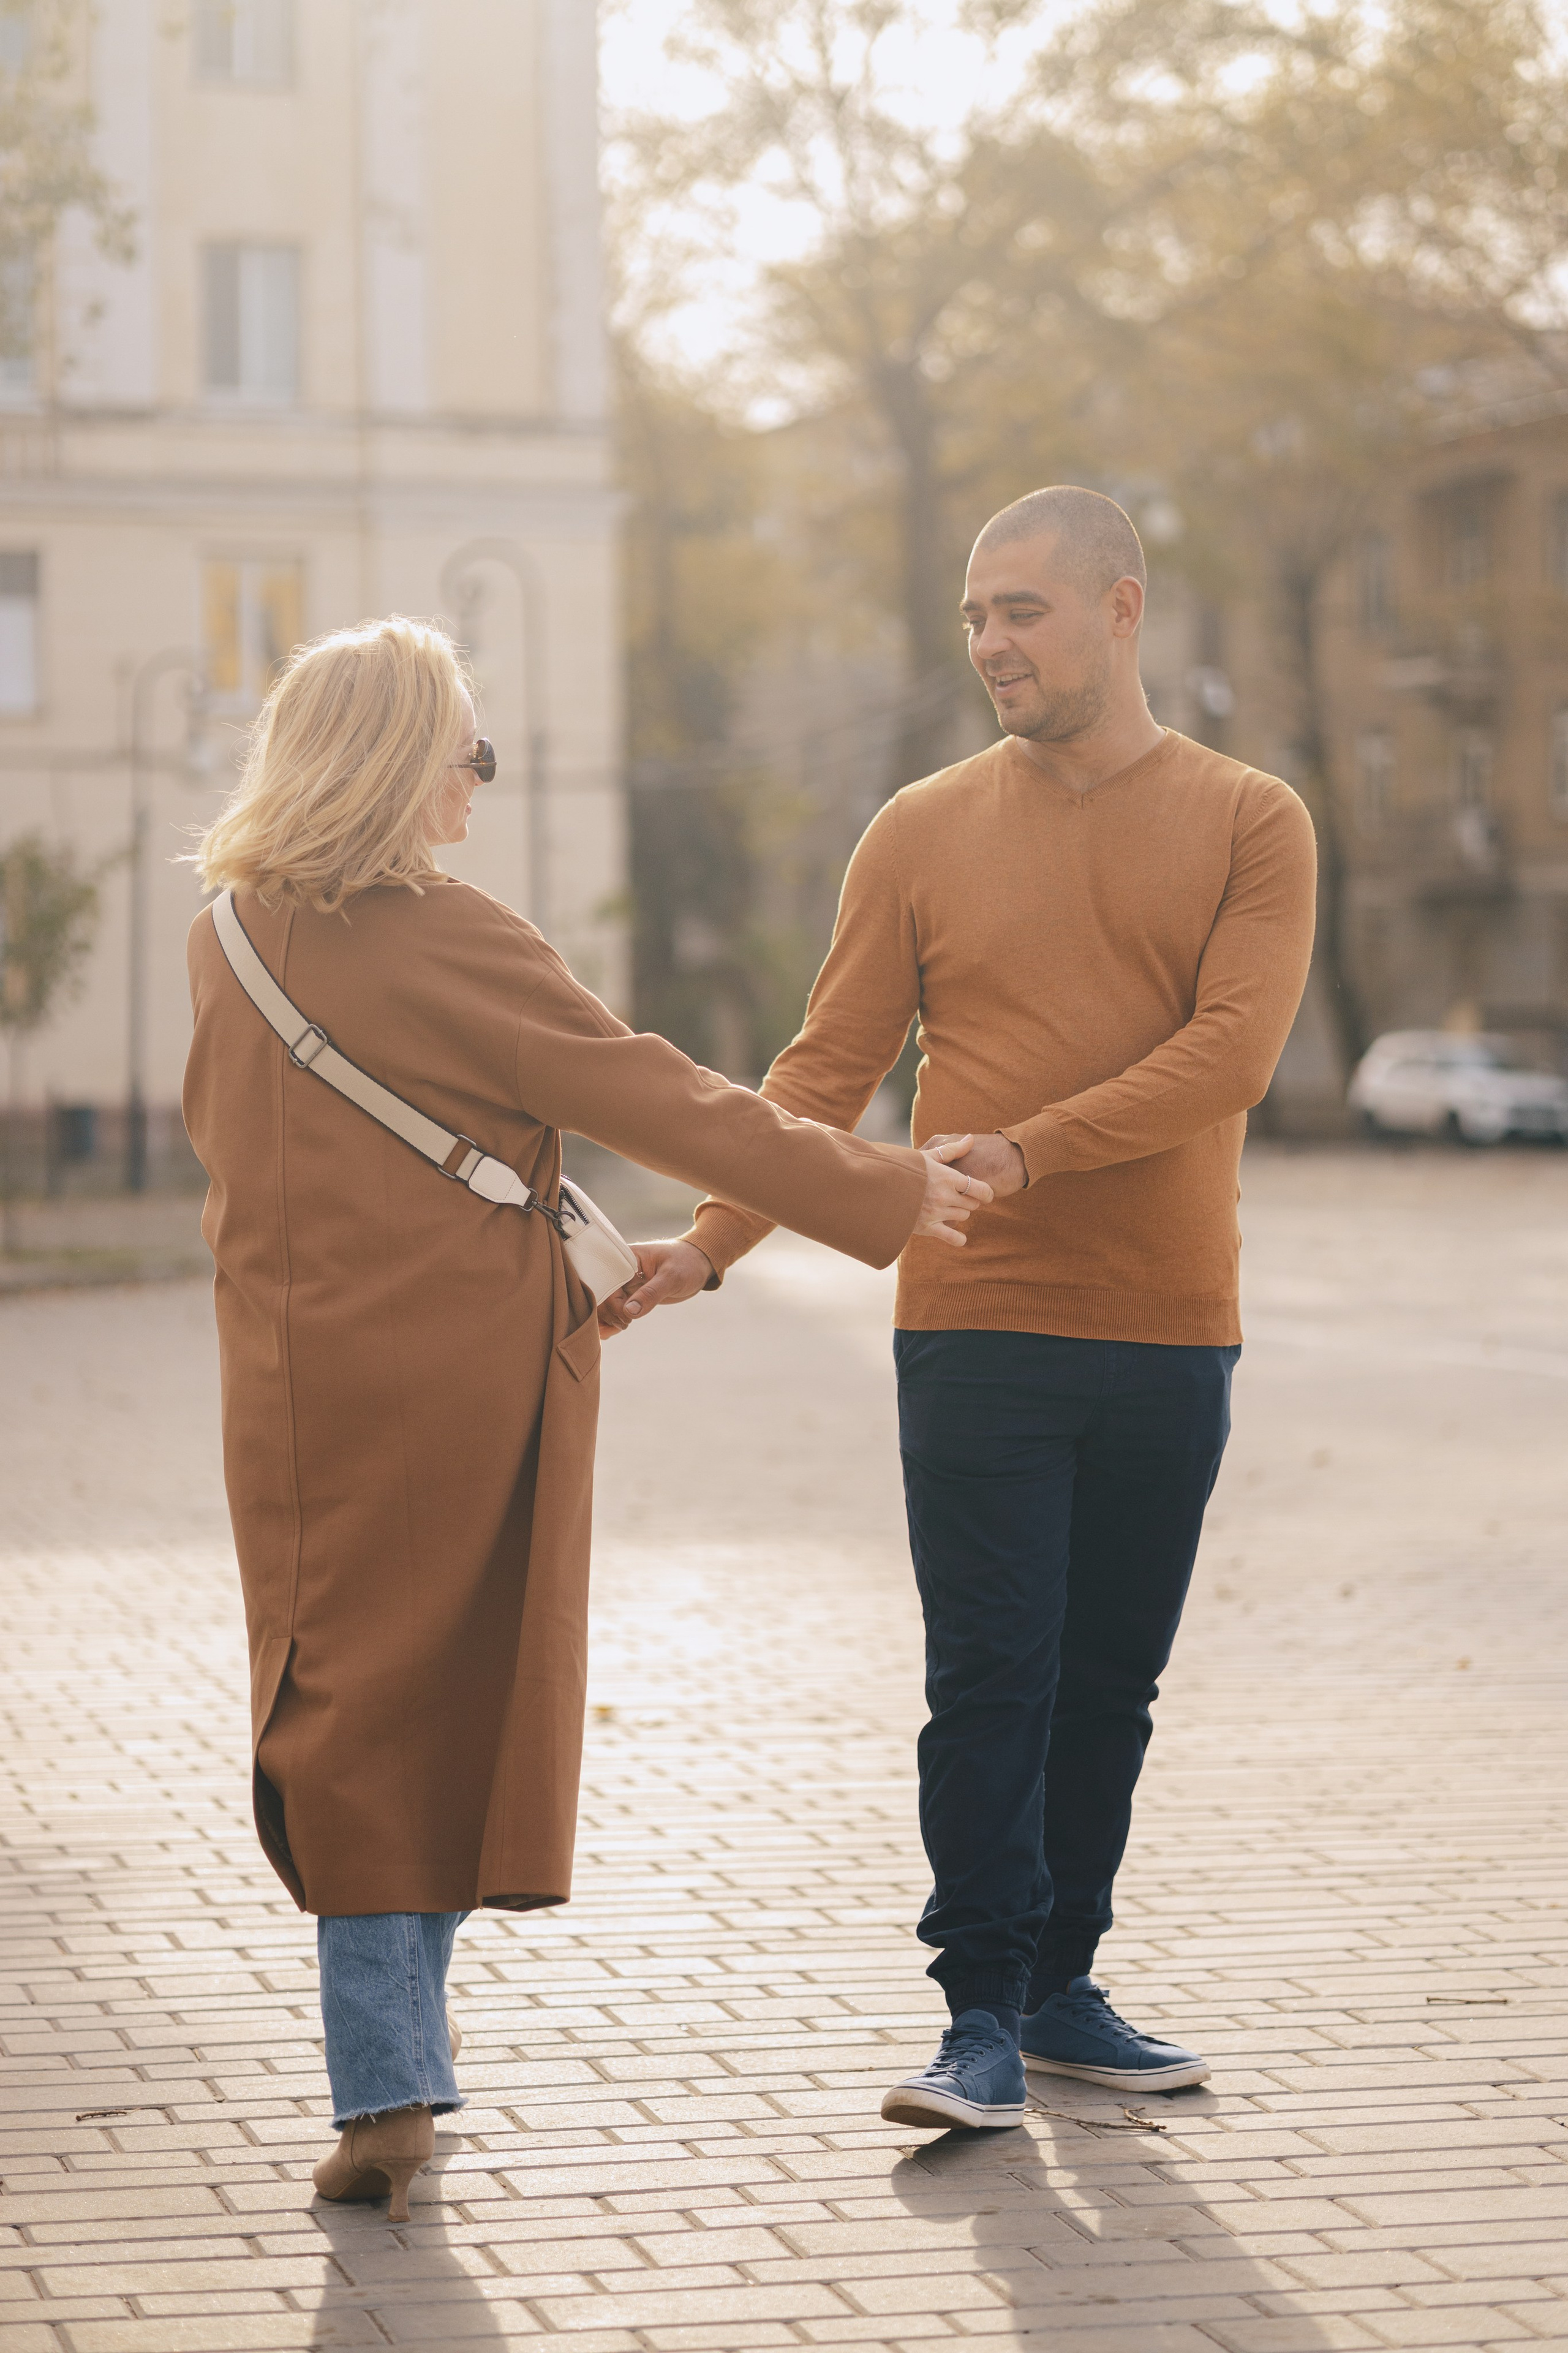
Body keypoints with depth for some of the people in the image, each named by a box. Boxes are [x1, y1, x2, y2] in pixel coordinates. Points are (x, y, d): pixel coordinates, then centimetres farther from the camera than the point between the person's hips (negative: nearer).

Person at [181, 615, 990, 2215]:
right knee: (450, 1713, 9)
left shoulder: (228, 938, 5)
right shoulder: (445, 943, -14)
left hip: (298, 1391, 4)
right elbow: (656, 1099, -12)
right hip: (465, 1379, -4)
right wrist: (877, 1195, -5)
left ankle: (384, 2092, 2)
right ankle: (395, 2078, 15)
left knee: (352, 1715, 8)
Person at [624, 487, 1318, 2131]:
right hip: (978, 1332, -1)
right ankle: (985, 2013, 3)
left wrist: (1033, 1151, -22)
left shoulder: (1250, 825, 3)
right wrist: (709, 1243, -10)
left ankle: (1061, 1988, 22)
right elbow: (829, 1069, 3)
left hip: (1171, 1335, 1)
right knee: (991, 1676, -4)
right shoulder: (924, 835, 6)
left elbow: (1232, 1050, -11)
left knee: (1109, 1681, 10)